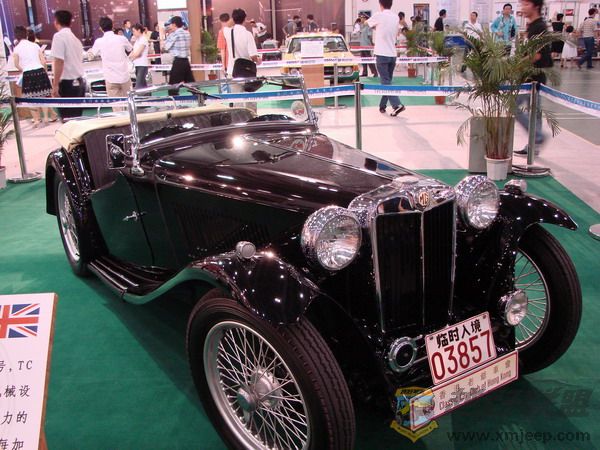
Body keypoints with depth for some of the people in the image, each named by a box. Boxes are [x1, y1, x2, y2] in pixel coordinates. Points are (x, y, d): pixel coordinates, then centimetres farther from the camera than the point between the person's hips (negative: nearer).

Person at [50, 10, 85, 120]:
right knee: (77, 118, 12)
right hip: (79, 82, 8)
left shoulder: (59, 36, -11)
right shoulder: (75, 38, 14)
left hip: (67, 83, -8)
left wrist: (55, 84, -17)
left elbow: (59, 62, -18)